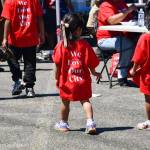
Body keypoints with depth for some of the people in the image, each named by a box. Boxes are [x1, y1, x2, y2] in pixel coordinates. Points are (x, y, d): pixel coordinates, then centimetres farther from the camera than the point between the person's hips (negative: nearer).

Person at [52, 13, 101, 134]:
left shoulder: (61, 45, -9)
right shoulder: (84, 45, -9)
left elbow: (58, 65, -6)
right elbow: (90, 62, -2)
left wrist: (57, 78, 6)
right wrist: (94, 73, 16)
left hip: (66, 80, 0)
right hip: (83, 80, 0)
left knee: (65, 102, 16)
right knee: (85, 100, 10)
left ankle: (64, 124, 31)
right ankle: (90, 122, -7)